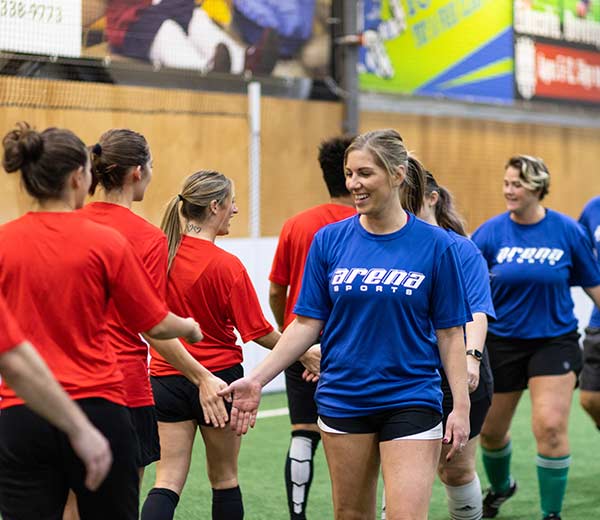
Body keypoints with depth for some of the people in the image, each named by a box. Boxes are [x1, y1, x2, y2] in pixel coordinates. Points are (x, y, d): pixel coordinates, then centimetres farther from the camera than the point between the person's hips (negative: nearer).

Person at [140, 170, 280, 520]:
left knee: (168, 481, 2)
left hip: (166, 378, 4)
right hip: (219, 378, -4)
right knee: (224, 478, 13)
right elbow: (258, 332, -11)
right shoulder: (227, 266, -16)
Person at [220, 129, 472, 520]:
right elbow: (308, 323, 3)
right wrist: (257, 379, -5)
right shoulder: (329, 240, 0)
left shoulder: (434, 244, -5)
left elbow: (450, 333, -2)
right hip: (343, 399, 3)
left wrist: (461, 405, -7)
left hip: (411, 401, -2)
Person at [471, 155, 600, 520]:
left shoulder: (567, 231, -7)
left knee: (551, 426, -15)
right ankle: (500, 487, 46)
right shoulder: (490, 233, -8)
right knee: (491, 431, 14)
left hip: (554, 341, -1)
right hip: (501, 342, 2)